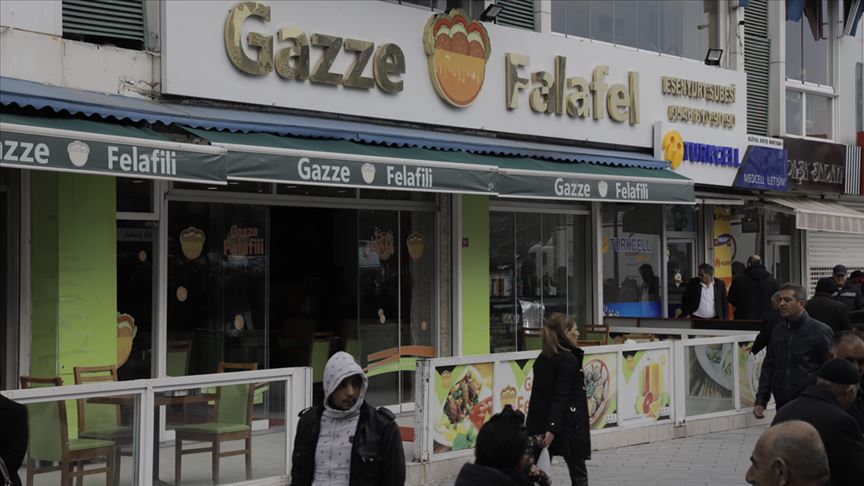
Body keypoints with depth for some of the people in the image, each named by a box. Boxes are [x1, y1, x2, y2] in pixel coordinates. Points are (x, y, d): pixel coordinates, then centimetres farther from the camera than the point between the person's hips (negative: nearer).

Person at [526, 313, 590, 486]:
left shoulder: (542, 358, 9)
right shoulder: (568, 360, -13)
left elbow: (540, 393, 12)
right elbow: (561, 397, -20)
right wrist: (553, 428, -25)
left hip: (540, 423, 7)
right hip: (567, 425, -7)